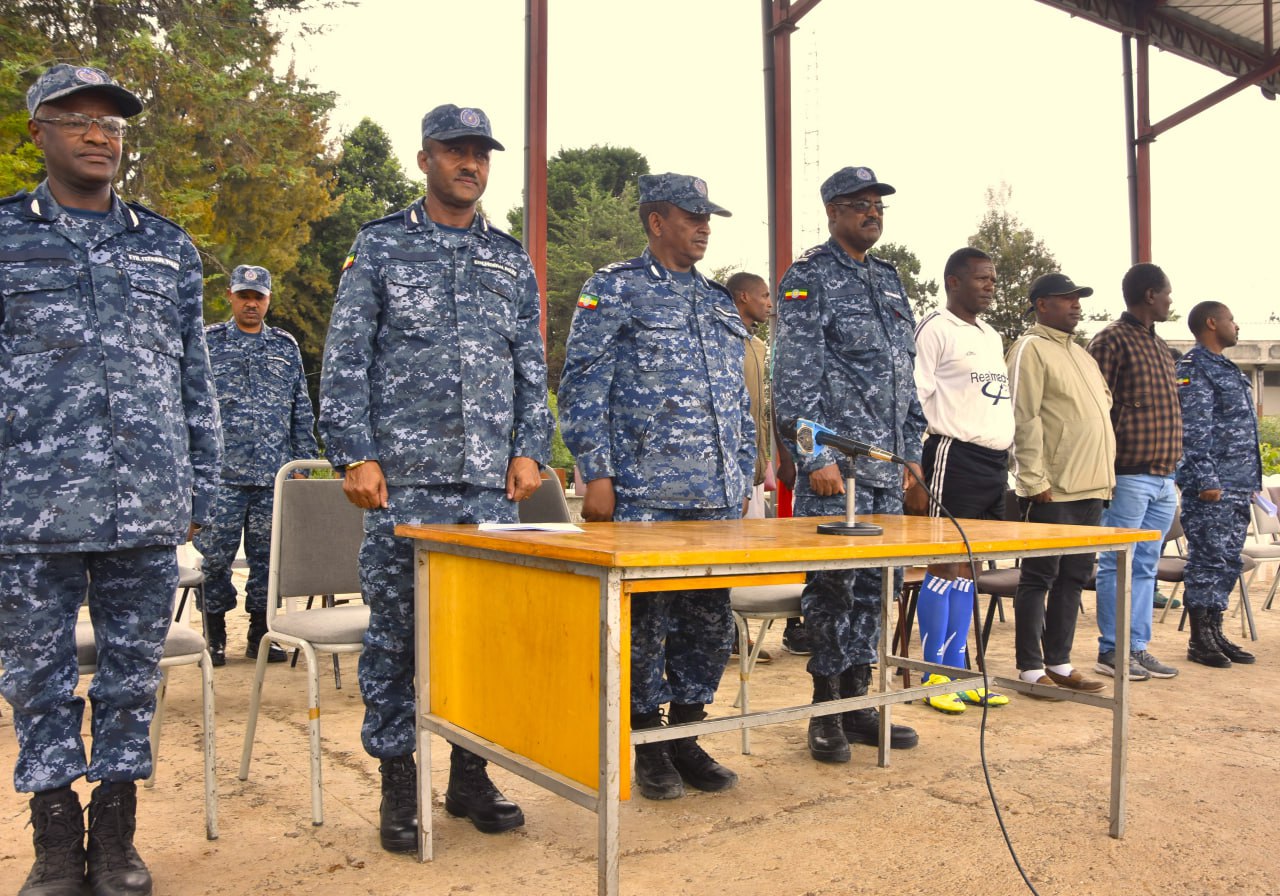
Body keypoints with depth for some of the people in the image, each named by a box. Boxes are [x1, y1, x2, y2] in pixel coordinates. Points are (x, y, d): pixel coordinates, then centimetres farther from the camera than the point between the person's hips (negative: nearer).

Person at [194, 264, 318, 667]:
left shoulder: (286, 346, 13)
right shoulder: (208, 343, 6)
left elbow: (302, 409, 15)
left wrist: (304, 462, 9)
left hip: (274, 474, 2)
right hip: (221, 473, -2)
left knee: (267, 557, 6)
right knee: (216, 555, 0)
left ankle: (260, 634, 17)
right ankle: (215, 636, 15)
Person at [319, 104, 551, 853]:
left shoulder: (513, 261, 16)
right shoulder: (380, 246, 6)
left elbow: (532, 367, 15)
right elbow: (345, 360, 1)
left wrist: (530, 449, 4)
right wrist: (356, 455, -8)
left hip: (491, 482, 3)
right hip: (402, 478, -3)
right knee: (396, 630, 2)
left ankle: (472, 771, 20)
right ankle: (398, 782, 16)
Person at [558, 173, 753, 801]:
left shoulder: (720, 303, 20)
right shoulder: (615, 290, 1)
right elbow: (582, 387, -5)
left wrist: (744, 477, 15)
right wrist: (596, 476, -12)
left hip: (718, 499, 6)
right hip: (644, 496, -6)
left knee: (710, 620, 9)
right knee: (646, 619, 0)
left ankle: (686, 738, 23)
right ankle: (648, 747, 16)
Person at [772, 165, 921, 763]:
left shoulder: (889, 280, 18)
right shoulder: (809, 279, -4)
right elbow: (795, 377, -12)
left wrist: (912, 448, 16)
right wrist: (816, 457, -19)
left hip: (887, 466, 7)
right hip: (836, 463, -7)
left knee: (873, 583, 10)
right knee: (832, 582, -3)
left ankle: (858, 702, 20)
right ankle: (826, 712, 8)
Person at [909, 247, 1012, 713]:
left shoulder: (992, 335, 20)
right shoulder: (935, 329, -5)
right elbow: (914, 406, -12)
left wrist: (1005, 463, 14)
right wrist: (915, 481, -17)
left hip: (995, 462, 8)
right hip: (955, 456, -8)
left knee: (967, 570, 10)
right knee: (945, 566, -3)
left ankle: (956, 671, 17)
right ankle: (933, 677, 6)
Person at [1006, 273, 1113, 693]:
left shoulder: (1081, 354, 21)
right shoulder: (1031, 349, -6)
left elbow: (1105, 407, 25)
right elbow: (1024, 419, -14)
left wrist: (1106, 476, 17)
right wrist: (1035, 481, -19)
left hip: (1090, 487, 9)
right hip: (1053, 489, -9)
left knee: (1073, 577, 11)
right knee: (1039, 577, -2)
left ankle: (1059, 663, 19)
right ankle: (1031, 669, 4)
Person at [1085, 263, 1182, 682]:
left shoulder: (1159, 345, 19)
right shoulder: (1111, 341, -7)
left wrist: (1171, 470, 17)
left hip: (1162, 478, 8)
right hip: (1128, 476, -8)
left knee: (1145, 567, 11)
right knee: (1119, 565, -2)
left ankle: (1138, 647, 17)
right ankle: (1110, 650, 5)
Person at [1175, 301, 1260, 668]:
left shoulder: (1227, 369, 20)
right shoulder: (1194, 369, -10)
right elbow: (1194, 431, -17)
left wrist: (1250, 479, 19)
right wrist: (1207, 480, -21)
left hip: (1238, 487, 9)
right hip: (1212, 487, -9)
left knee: (1227, 563, 11)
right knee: (1208, 562, -5)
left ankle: (1215, 634, 18)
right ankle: (1200, 641, 3)